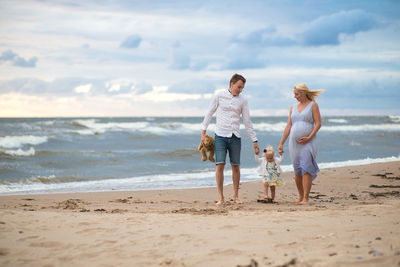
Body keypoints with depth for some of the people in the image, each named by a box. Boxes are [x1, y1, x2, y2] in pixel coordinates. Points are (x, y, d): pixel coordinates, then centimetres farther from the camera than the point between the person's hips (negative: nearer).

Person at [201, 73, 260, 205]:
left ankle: (236, 196, 19)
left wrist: (254, 141, 7)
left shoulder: (242, 101, 6)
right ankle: (220, 198, -4)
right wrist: (203, 132, 3)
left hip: (235, 137, 2)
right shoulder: (219, 96, 1)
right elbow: (209, 114, 7)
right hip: (220, 135, -2)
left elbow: (247, 122, 9)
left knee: (236, 166, 5)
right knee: (219, 165, -10)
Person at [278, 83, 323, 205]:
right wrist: (281, 143, 10)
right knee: (297, 171, 8)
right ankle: (300, 196, 21)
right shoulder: (293, 107, 15)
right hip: (294, 142, 5)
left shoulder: (313, 105, 2)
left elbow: (318, 124, -4)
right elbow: (288, 126, 15)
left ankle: (305, 199, -14)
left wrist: (309, 137, -16)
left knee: (306, 170, -13)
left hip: (307, 143, -5)